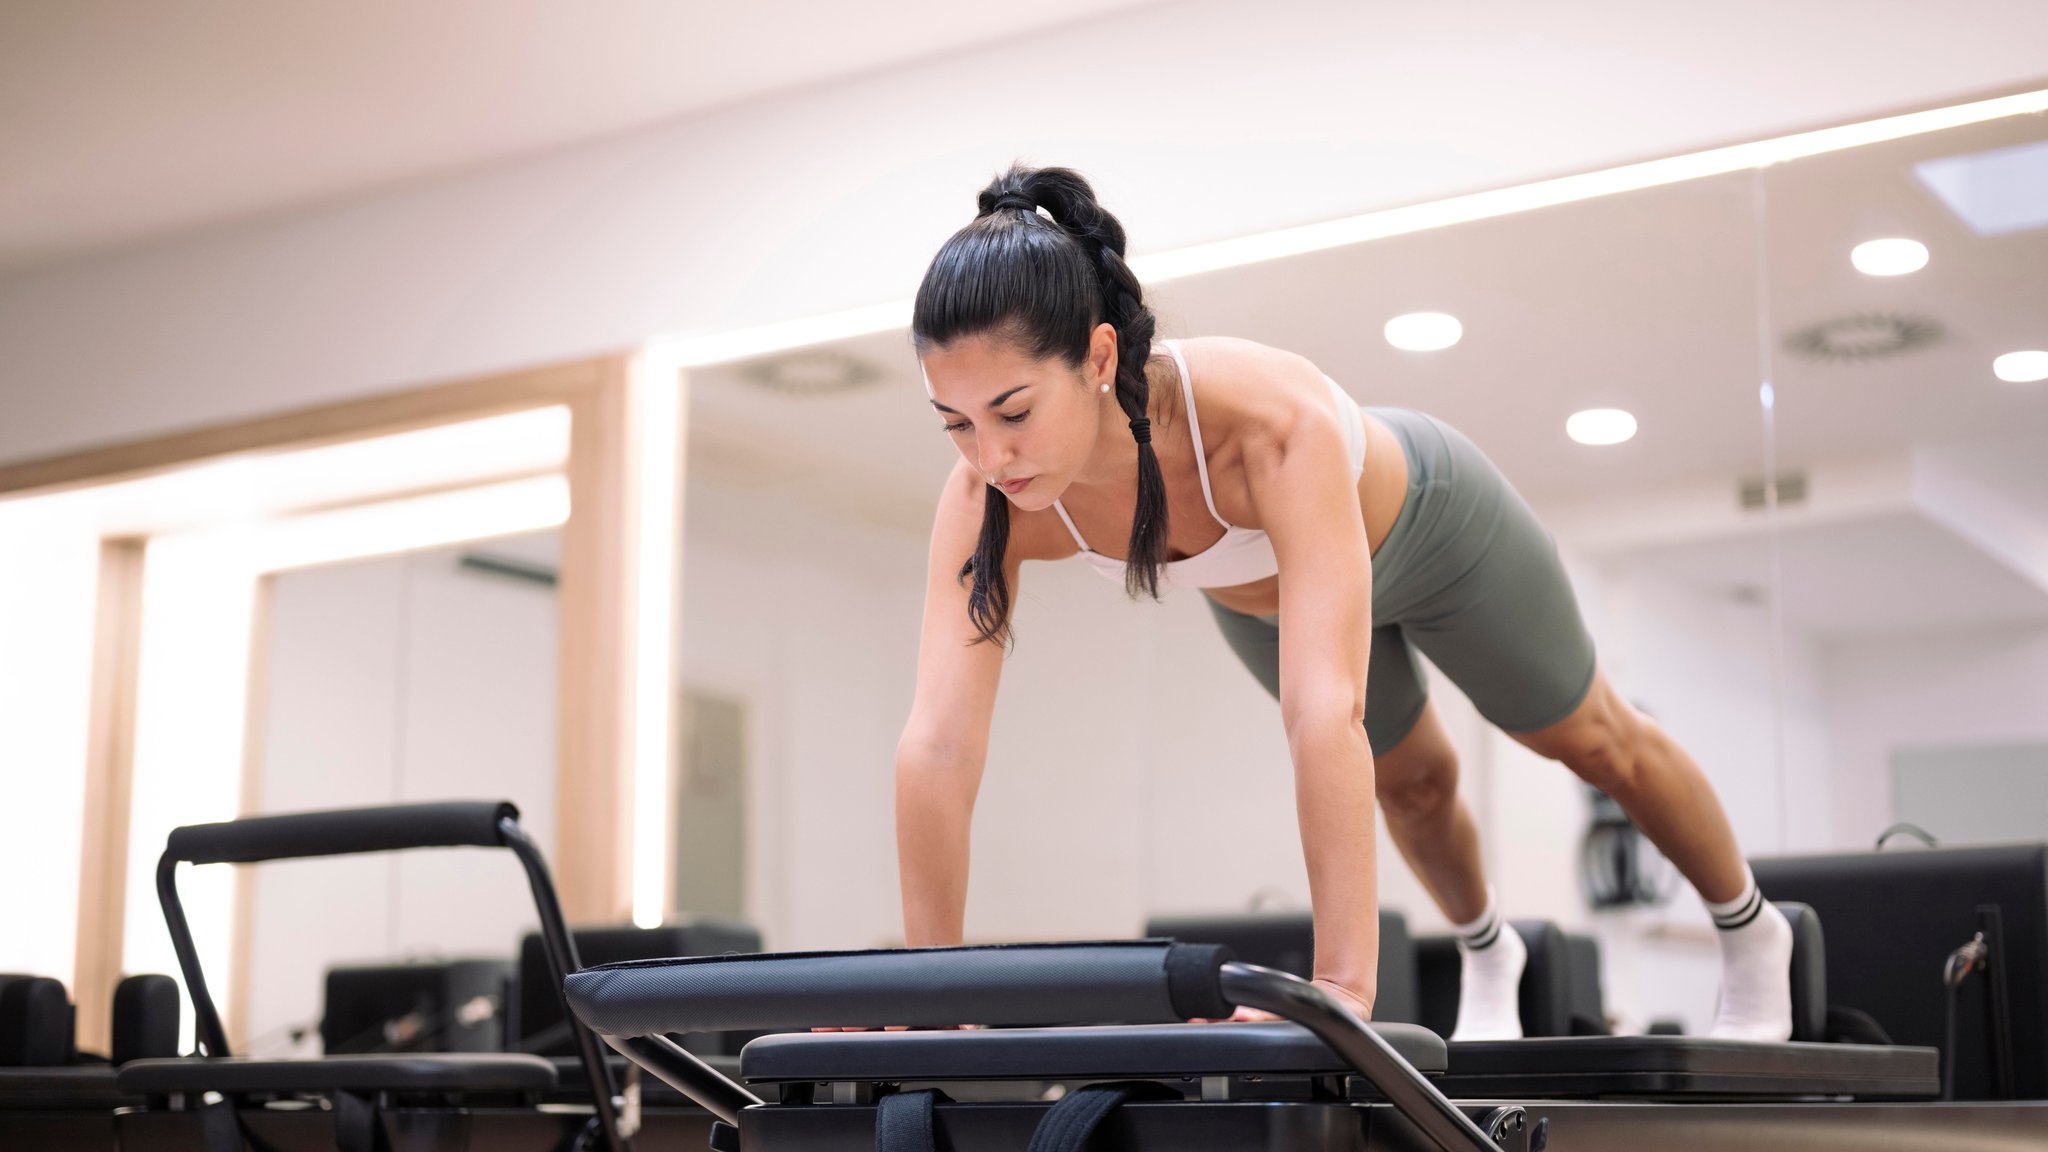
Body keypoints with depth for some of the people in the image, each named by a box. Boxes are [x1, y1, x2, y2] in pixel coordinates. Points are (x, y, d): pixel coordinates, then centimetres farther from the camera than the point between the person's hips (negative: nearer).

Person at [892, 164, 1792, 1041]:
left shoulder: (1271, 422, -50)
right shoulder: (987, 501, -36)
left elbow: (1325, 713, -57)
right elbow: (937, 743, -38)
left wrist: (1344, 987, -62)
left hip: (1427, 528, -4)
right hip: (1259, 592, 4)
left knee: (1596, 744, 20)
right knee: (1412, 783, 27)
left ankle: (1752, 933, 49)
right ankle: (1486, 953, 61)